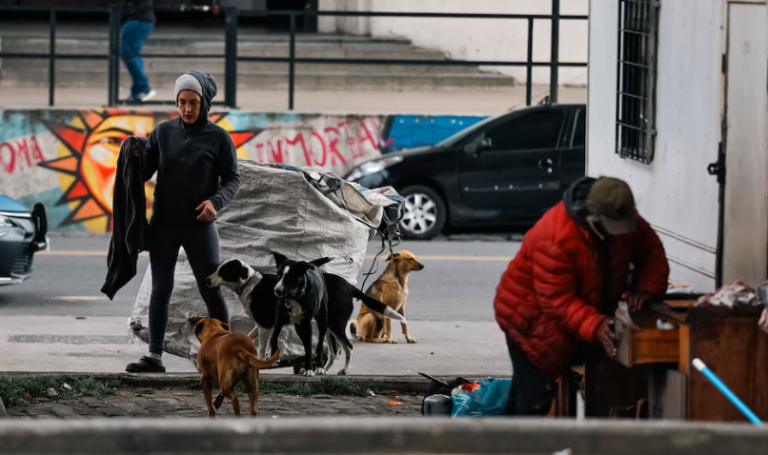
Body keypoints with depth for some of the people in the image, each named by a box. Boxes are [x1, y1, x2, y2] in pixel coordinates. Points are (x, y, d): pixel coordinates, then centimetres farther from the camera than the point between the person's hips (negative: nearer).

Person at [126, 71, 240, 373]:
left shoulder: (218, 138, -4)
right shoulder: (164, 132, 3)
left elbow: (233, 179, -1)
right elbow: (145, 170, 6)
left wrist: (216, 201, -19)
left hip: (199, 225, -3)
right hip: (163, 224, 3)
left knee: (211, 291, 1)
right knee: (160, 290, 5)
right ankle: (154, 356, 8)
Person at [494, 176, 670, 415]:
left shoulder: (624, 218, -12)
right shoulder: (556, 237, -36)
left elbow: (652, 251, -2)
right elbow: (556, 300, -34)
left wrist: (646, 289, -21)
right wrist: (594, 326, -47)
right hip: (531, 318, -8)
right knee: (535, 396, -13)